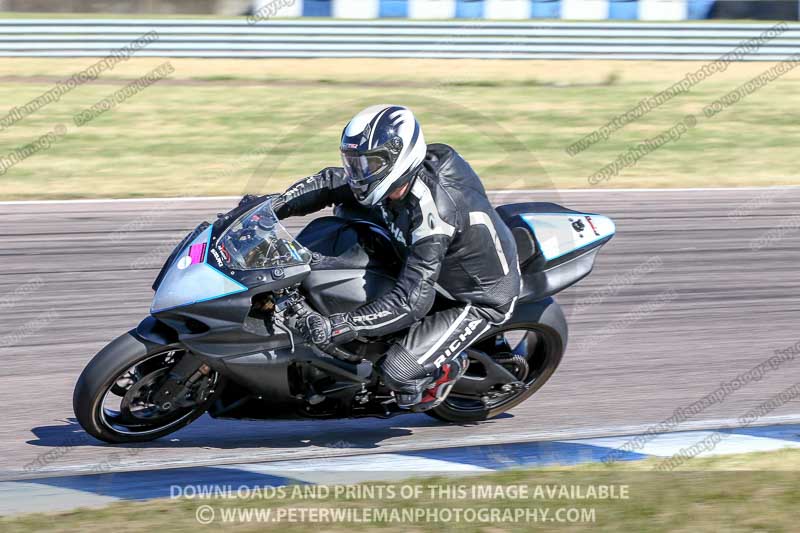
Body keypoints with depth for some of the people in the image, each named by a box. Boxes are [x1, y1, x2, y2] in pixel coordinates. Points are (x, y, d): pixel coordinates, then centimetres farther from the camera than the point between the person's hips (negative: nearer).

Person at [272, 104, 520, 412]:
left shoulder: (431, 215, -38)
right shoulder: (392, 177, -14)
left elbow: (412, 301, -40)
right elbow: (327, 184, 0)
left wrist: (341, 327, -45)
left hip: (480, 300, -9)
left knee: (399, 371, -22)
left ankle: (449, 367, 13)